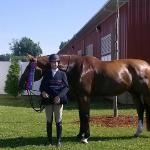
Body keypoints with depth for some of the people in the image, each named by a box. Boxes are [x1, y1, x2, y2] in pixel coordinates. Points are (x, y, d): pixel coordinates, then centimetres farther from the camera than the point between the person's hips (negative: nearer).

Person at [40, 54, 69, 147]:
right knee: (49, 121, 8)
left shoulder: (62, 74, 1)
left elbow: (66, 87, -4)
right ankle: (50, 141, 19)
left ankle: (59, 140, 15)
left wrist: (59, 96, -18)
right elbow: (42, 86, 6)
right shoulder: (46, 74, 5)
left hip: (58, 100, -2)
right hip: (48, 100, 2)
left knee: (58, 121, 4)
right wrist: (43, 92, -17)